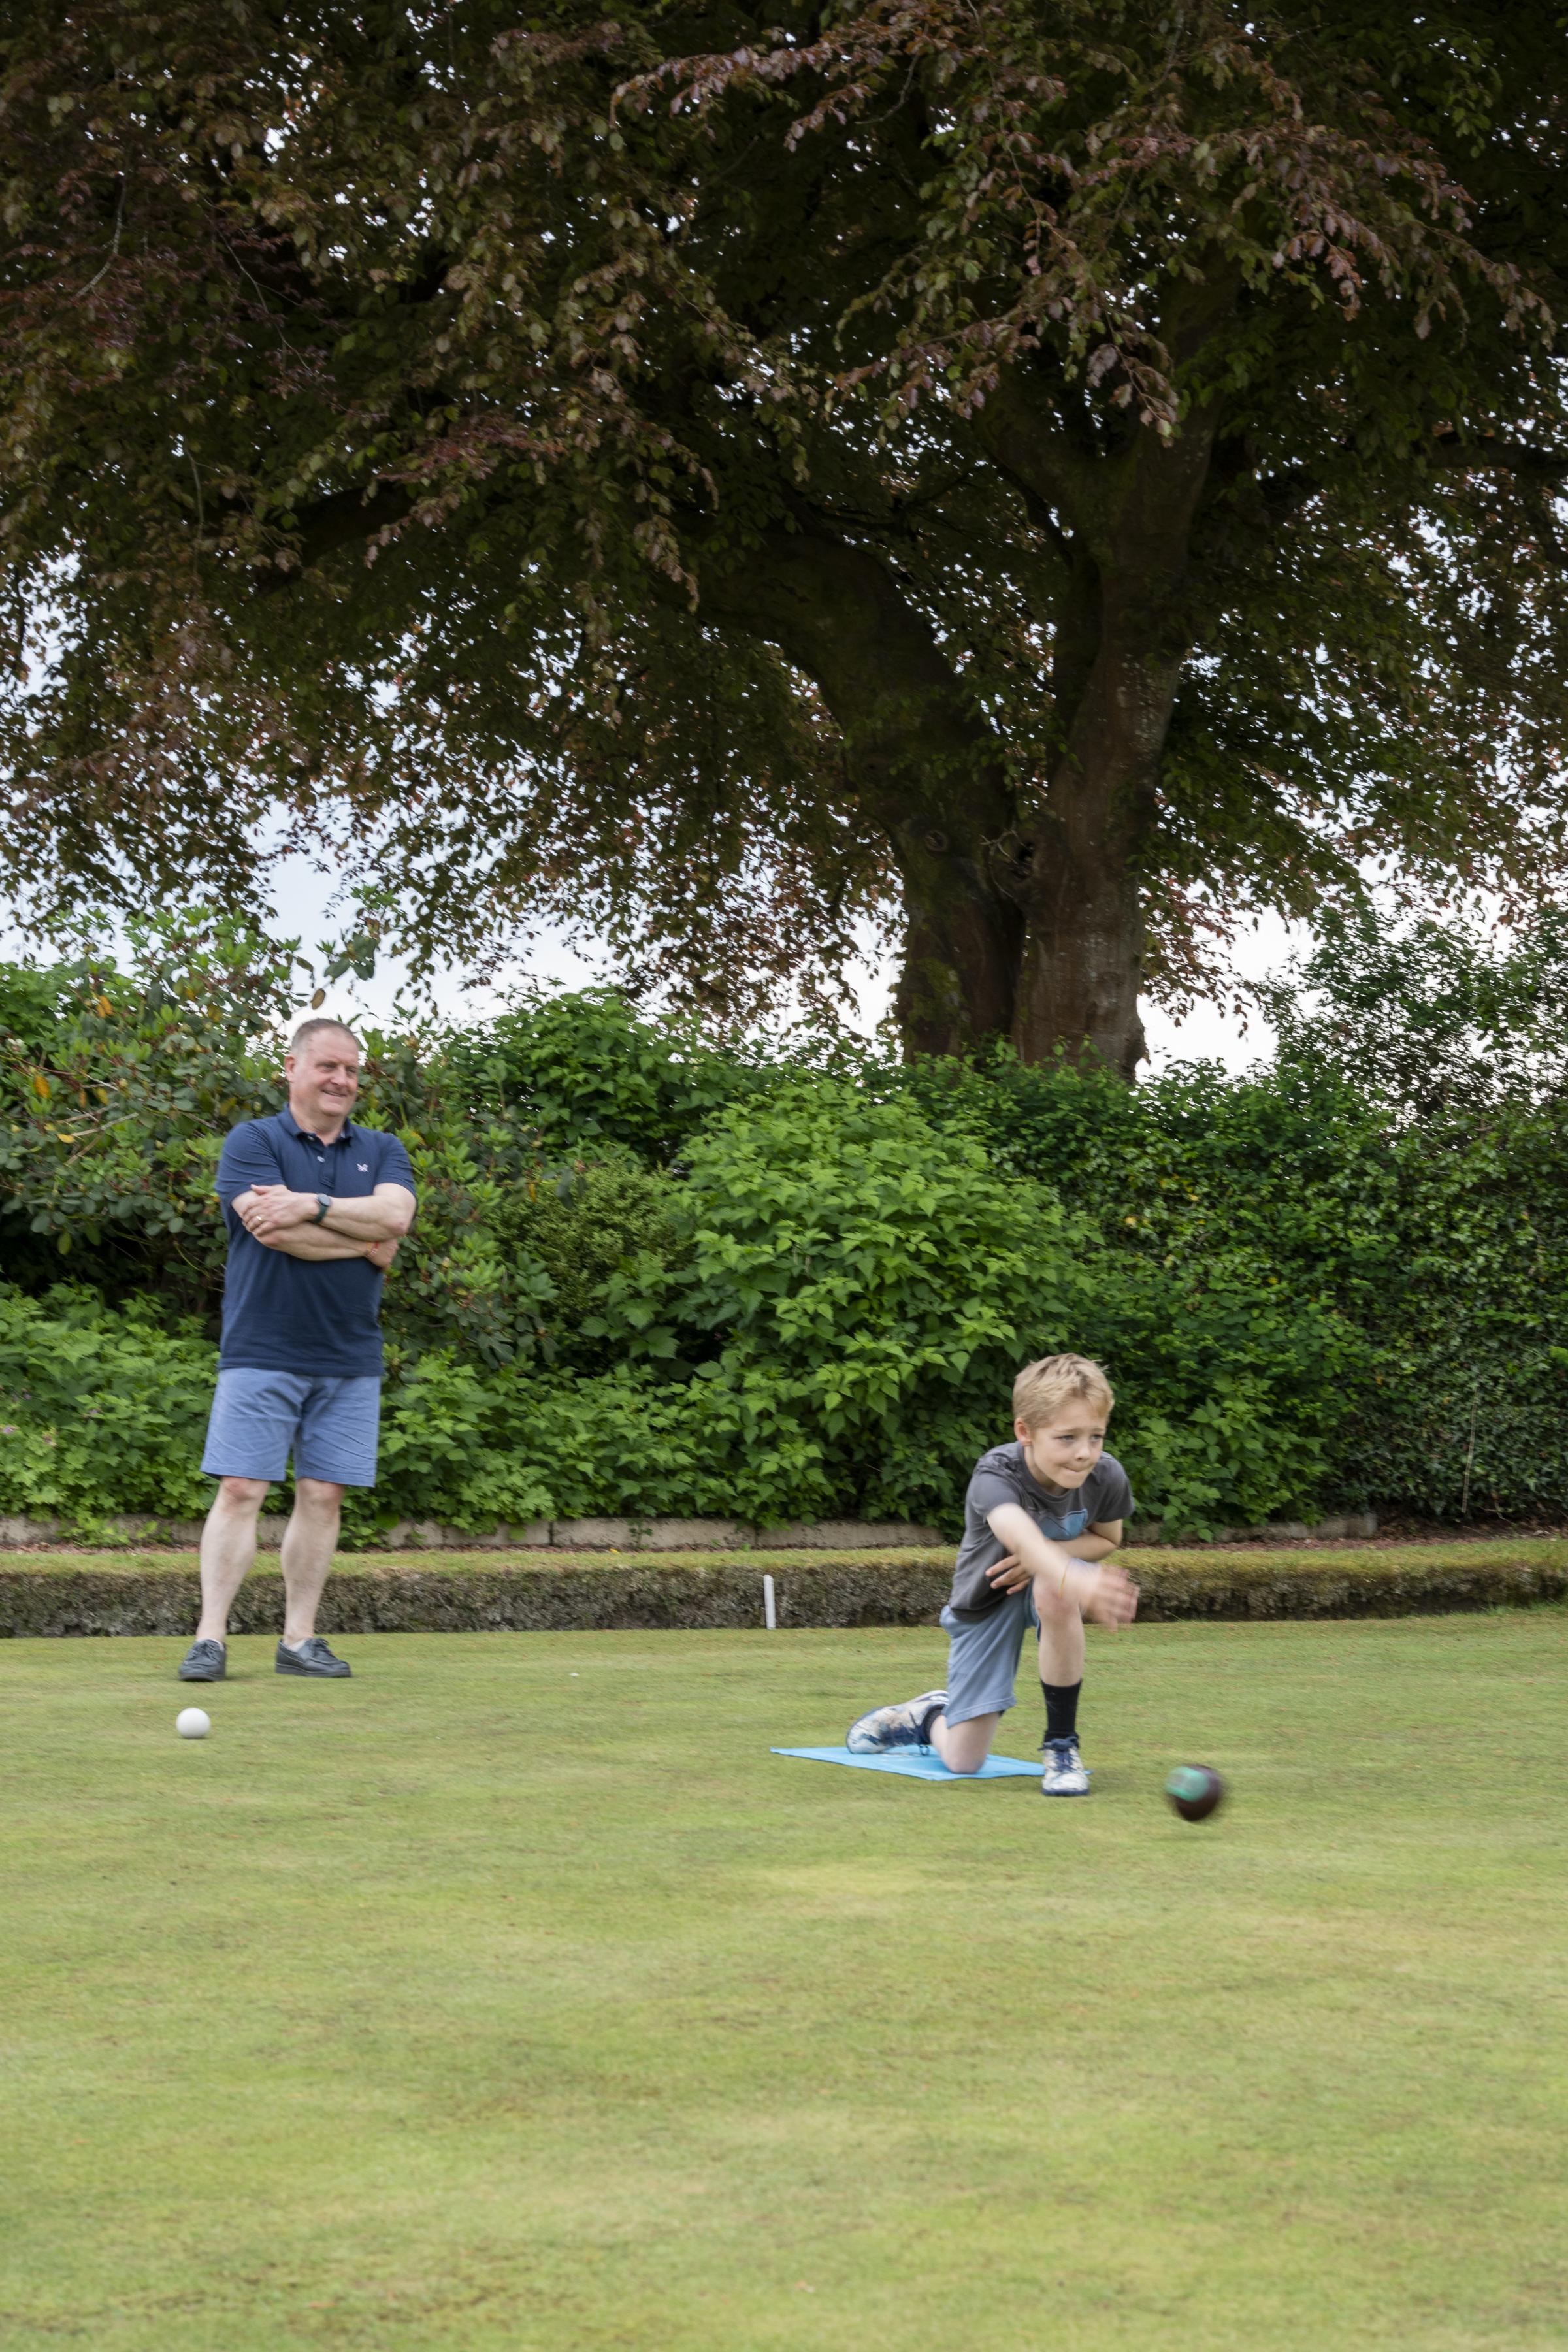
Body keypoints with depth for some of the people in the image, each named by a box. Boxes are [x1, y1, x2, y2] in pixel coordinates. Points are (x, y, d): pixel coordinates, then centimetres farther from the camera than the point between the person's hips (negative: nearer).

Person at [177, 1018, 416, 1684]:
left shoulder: (382, 1151, 13)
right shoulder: (251, 1142, 0)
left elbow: (395, 1216, -9)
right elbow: (273, 1231, -16)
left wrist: (311, 1205, -17)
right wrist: (367, 1241, -8)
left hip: (349, 1358, 4)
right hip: (262, 1352, -4)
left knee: (322, 1496, 5)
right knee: (240, 1490, -7)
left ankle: (299, 1638, 11)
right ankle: (210, 1637, -4)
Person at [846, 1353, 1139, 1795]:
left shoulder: (1106, 1475, -22)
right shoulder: (995, 1476, -35)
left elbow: (1108, 1540, -1)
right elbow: (1020, 1536, -56)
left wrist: (1050, 1557, -23)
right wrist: (1076, 1579, -78)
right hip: (983, 1604, -2)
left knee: (1055, 1593, -39)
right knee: (962, 1760, -2)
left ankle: (1061, 1743, -19)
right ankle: (930, 1714, 37)